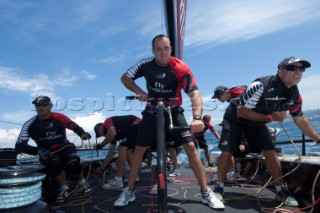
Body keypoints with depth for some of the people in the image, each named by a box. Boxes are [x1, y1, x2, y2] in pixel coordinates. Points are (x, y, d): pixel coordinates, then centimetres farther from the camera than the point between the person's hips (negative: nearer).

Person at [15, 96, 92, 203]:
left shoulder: (60, 118, -11)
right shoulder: (30, 124, -15)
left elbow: (75, 127, 5)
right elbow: (19, 145, -22)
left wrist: (83, 134, -17)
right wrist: (38, 150, -40)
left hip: (65, 147, 1)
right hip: (48, 153, 0)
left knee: (73, 164, -29)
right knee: (55, 164, -35)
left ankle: (82, 183, 4)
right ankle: (64, 189, -9)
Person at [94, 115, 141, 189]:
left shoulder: (107, 122, 3)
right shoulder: (114, 127, 27)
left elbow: (112, 133, -23)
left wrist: (102, 145, -5)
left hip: (136, 126, -10)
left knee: (122, 149, -7)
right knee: (126, 150, 20)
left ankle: (118, 181, -4)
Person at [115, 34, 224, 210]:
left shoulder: (180, 67, -21)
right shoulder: (146, 64, -13)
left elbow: (195, 93, -30)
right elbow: (125, 77, -2)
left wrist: (197, 118, -46)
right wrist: (139, 91, -21)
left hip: (174, 111, -1)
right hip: (152, 112, 2)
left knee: (190, 147, -12)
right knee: (139, 149, -1)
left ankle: (206, 193, 1)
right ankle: (129, 191, 15)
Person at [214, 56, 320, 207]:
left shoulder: (295, 95, -10)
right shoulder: (261, 86, -33)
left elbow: (300, 119, 5)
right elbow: (241, 111, -29)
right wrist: (270, 117, -27)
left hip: (257, 122, 6)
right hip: (235, 118, -5)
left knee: (270, 152, -4)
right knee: (227, 152, -10)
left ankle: (281, 190, 12)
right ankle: (219, 187, 7)